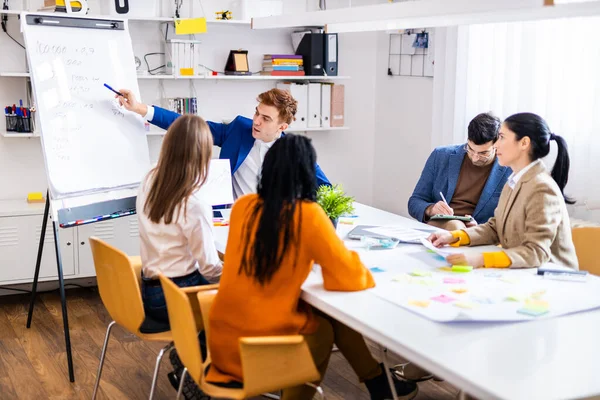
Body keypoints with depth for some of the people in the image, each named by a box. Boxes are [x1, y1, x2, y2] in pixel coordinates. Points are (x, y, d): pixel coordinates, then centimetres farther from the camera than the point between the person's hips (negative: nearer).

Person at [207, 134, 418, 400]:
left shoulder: (242, 206, 2)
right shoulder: (308, 215, -16)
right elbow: (348, 280, -14)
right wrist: (360, 271, 7)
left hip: (225, 339, 6)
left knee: (316, 313, 23)